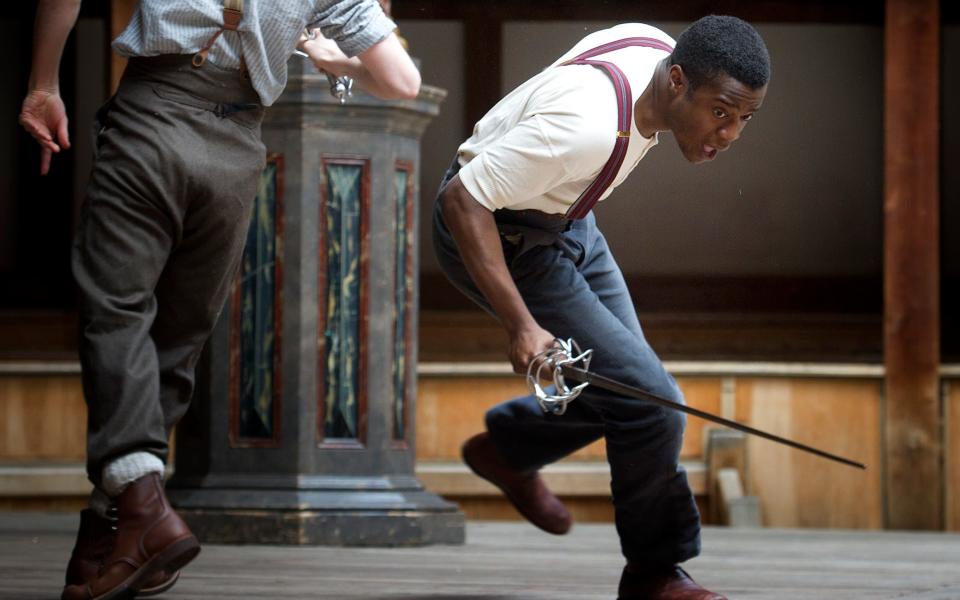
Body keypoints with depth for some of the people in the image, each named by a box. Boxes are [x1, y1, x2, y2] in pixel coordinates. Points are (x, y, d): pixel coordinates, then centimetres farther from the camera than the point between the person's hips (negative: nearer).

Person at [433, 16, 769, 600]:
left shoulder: (661, 48, -12)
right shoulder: (590, 126, -38)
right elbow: (463, 200, -35)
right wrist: (521, 325, -39)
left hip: (566, 219, 9)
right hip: (494, 234, -9)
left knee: (627, 378, 16)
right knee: (649, 398, -12)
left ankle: (506, 448, 38)